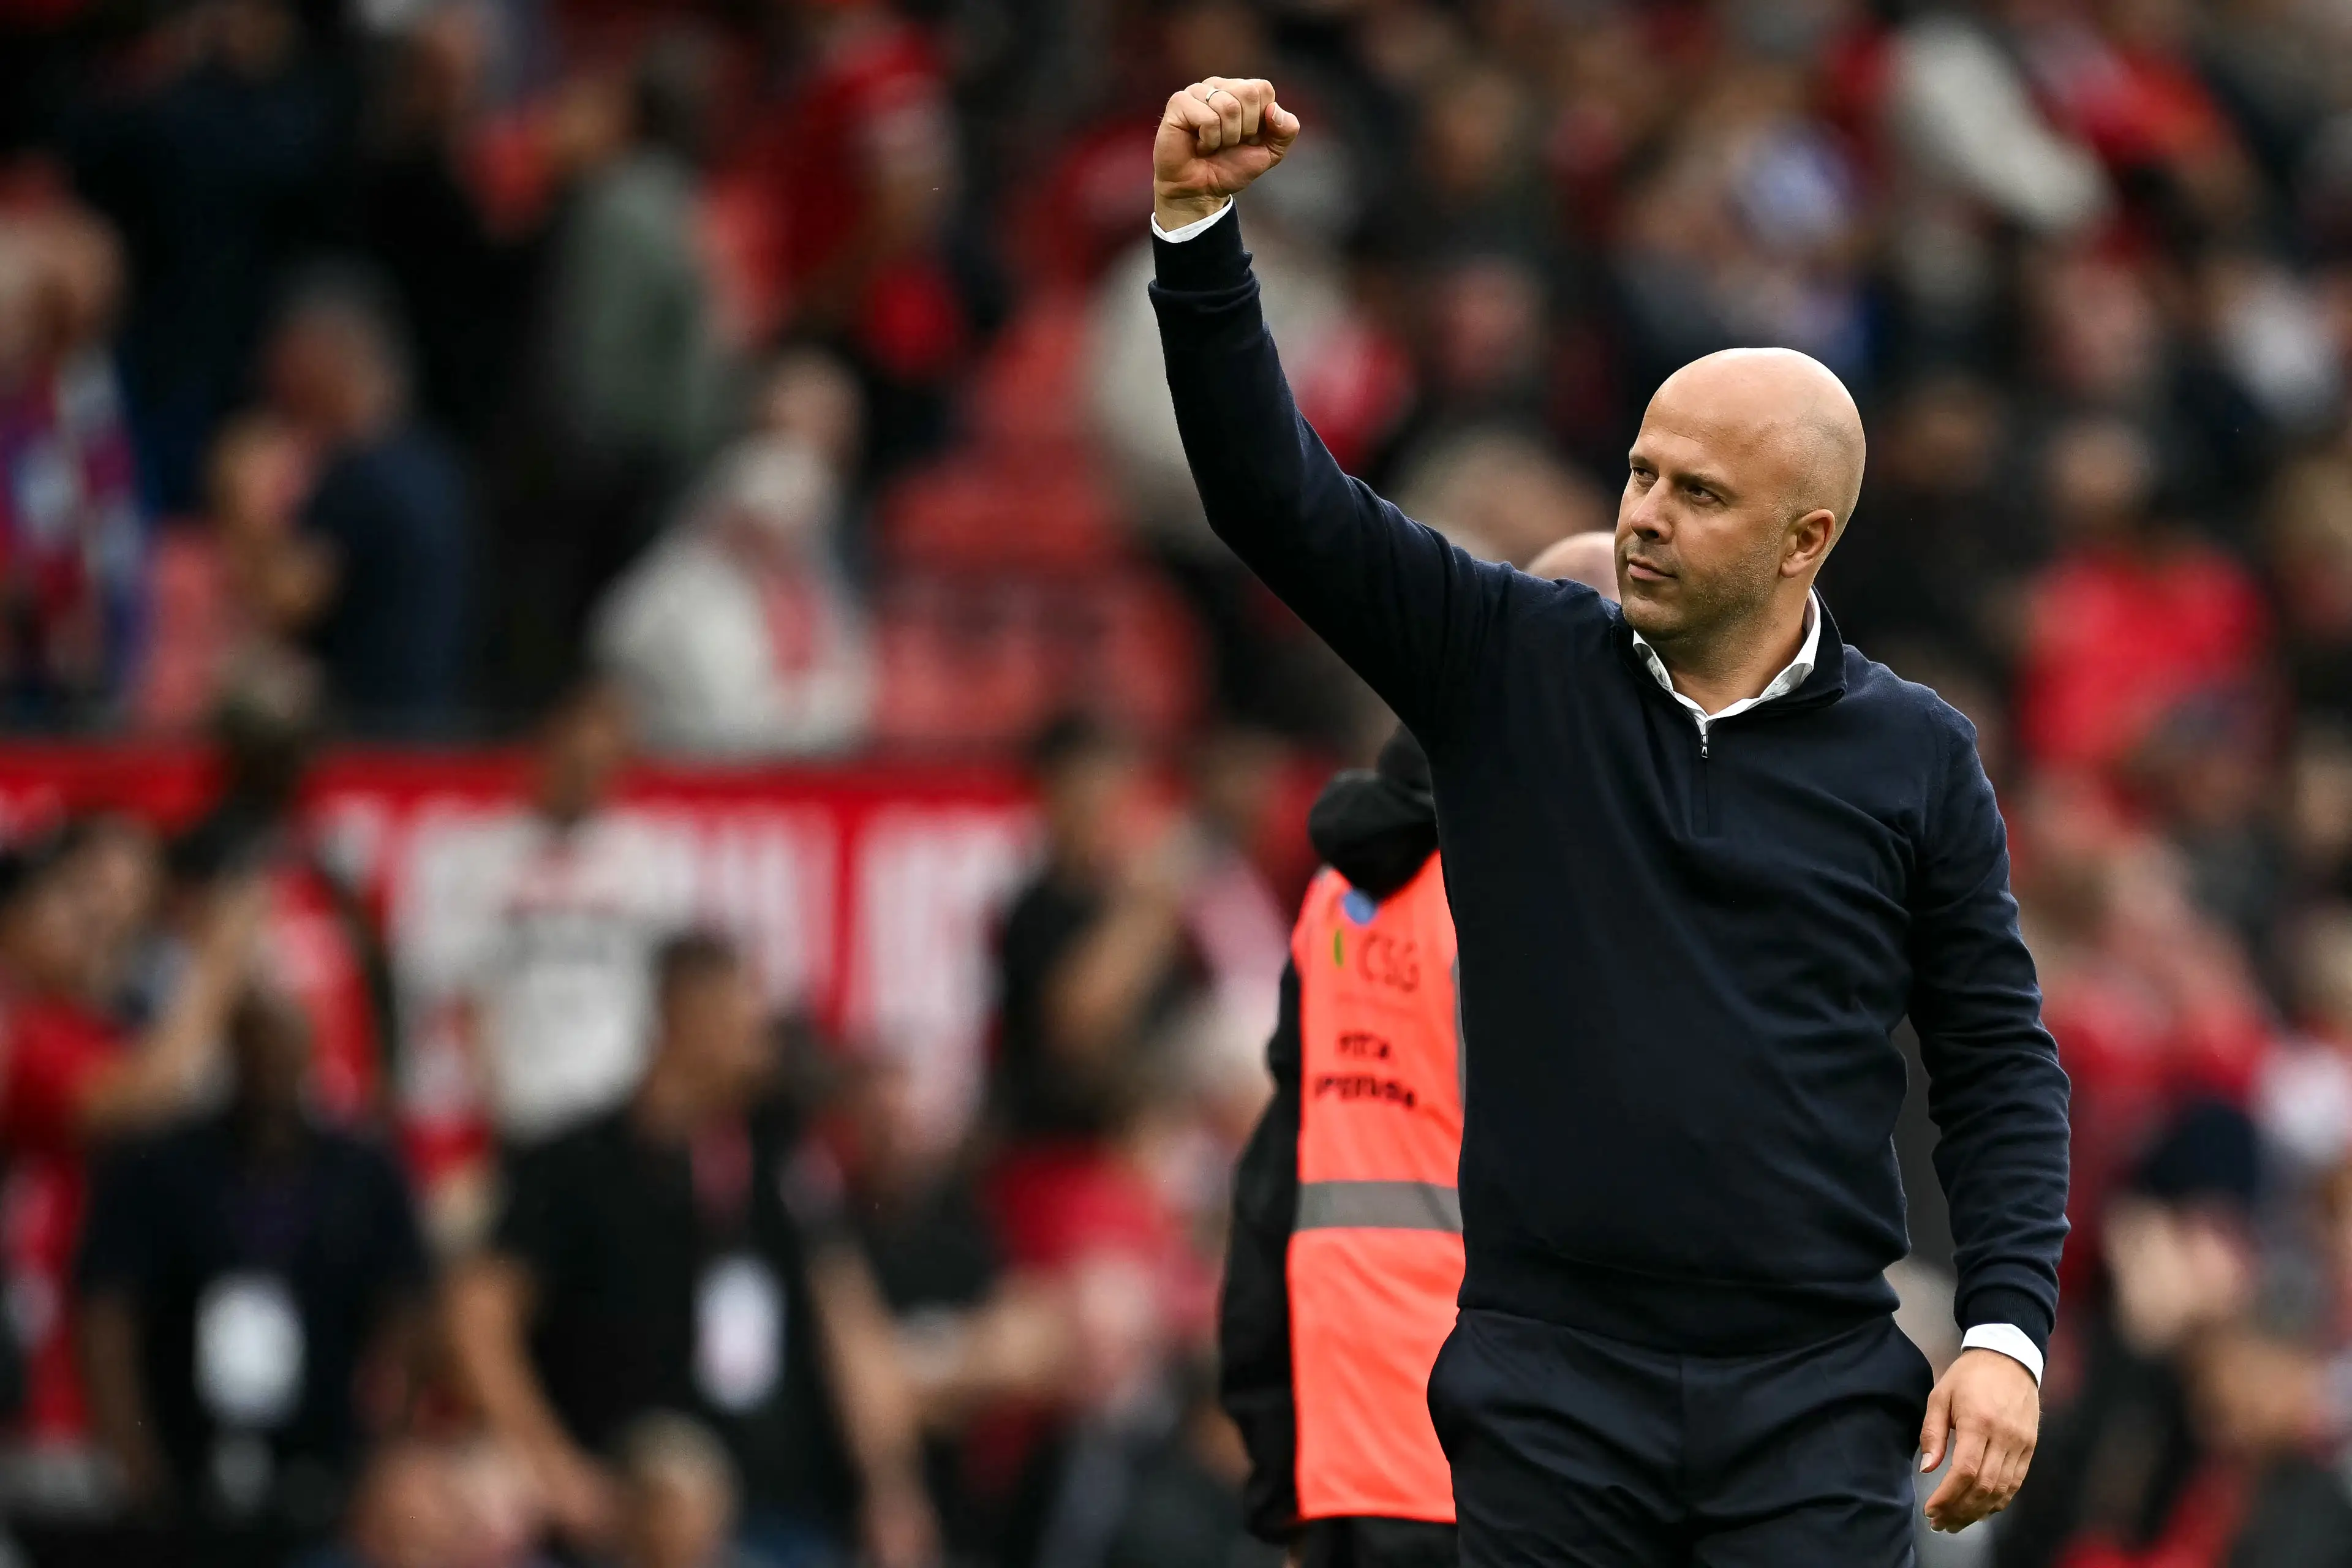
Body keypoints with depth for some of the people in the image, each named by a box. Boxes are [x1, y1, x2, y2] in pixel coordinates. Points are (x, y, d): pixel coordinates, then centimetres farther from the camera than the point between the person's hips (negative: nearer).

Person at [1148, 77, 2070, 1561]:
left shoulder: (1916, 757, 5)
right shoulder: (1512, 669, 6)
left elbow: (2000, 1062, 8)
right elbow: (1280, 496, 0)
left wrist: (2007, 1330, -4)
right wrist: (1200, 232, -12)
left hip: (1814, 1396, -1)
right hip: (1552, 1379, 1)